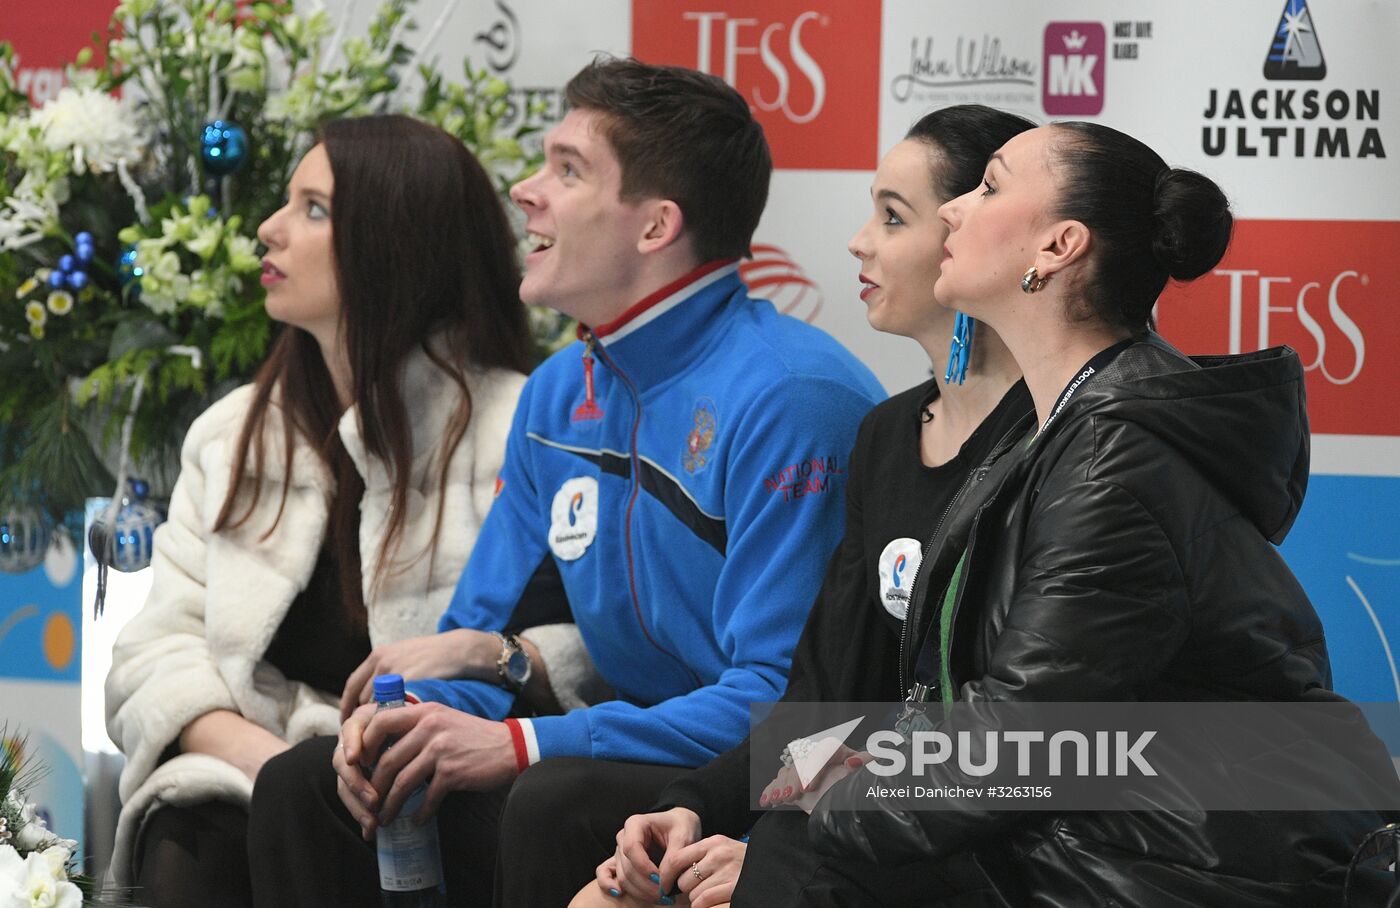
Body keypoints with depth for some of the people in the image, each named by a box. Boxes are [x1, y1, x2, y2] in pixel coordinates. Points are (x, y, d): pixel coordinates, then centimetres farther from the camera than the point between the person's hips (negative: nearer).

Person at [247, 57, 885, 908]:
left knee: (558, 802, -36)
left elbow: (779, 694, -24)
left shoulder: (785, 397, -18)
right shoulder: (560, 393, 11)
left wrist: (522, 744, -26)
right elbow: (481, 633, 17)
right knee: (304, 784, -2)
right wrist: (411, 714, -8)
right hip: (638, 754, 8)